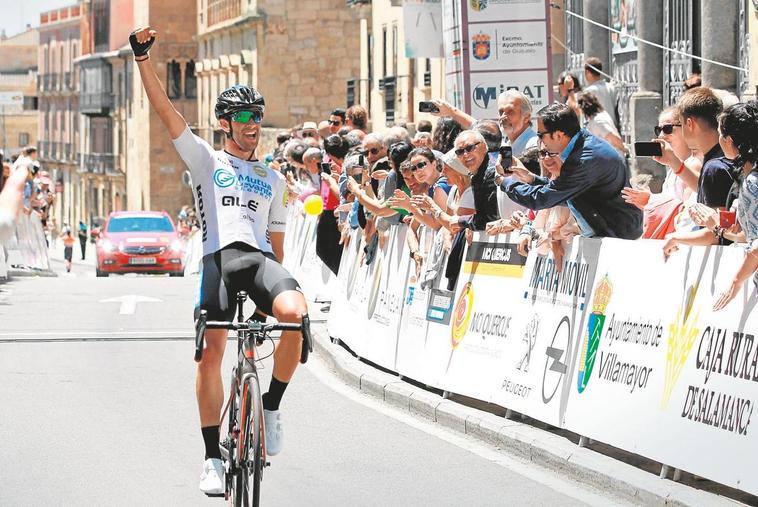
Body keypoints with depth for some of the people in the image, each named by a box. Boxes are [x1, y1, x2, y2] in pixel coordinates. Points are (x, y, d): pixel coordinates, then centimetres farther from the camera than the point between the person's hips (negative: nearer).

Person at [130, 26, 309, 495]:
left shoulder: (274, 180, 26)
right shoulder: (206, 160, 16)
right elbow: (165, 109, 6)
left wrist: (277, 278, 23)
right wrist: (143, 57, -4)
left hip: (260, 258, 2)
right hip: (218, 258, -2)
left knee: (297, 314, -29)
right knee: (211, 352, -12)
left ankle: (273, 404, -9)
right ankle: (213, 457, -4)